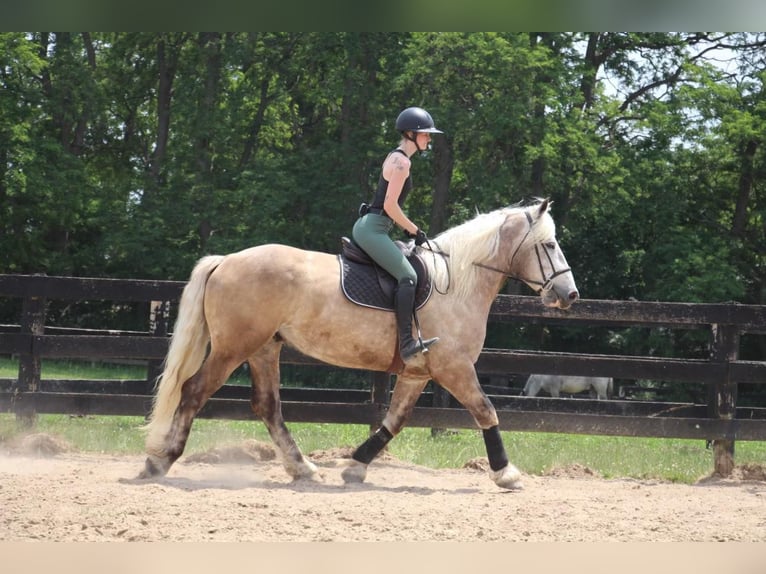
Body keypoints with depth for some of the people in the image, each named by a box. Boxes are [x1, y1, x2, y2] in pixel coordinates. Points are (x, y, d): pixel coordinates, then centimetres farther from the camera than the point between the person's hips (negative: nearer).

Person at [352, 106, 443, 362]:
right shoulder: (402, 162, -13)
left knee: (405, 275, 17)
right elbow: (390, 206, -18)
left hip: (369, 227, 11)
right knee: (407, 276, -20)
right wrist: (415, 231, -8)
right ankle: (406, 342, -28)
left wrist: (408, 229, 18)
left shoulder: (396, 157, 18)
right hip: (373, 229, -11)